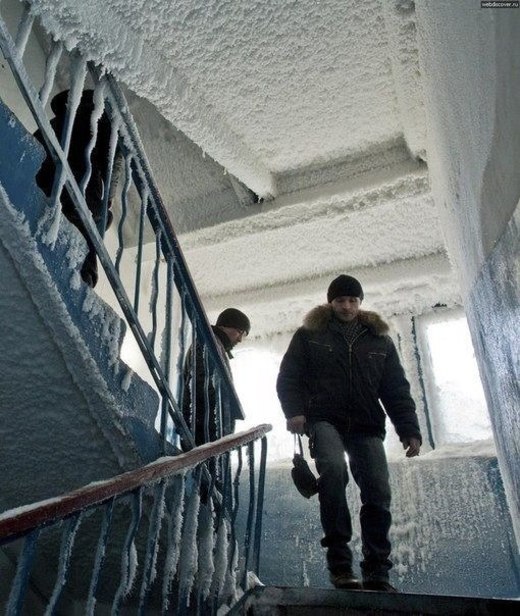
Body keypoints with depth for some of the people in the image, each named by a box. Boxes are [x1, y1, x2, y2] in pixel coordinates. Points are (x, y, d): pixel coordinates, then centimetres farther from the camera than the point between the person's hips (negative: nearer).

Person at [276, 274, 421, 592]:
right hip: (325, 420, -3)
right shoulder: (309, 335, 8)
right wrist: (295, 412, -12)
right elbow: (288, 378, 5)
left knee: (378, 494, -6)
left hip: (367, 427, 3)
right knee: (333, 469, -29)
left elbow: (397, 389, 12)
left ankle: (377, 572, 9)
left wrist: (409, 430, 1)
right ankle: (340, 560, -17)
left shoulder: (380, 340, 15)